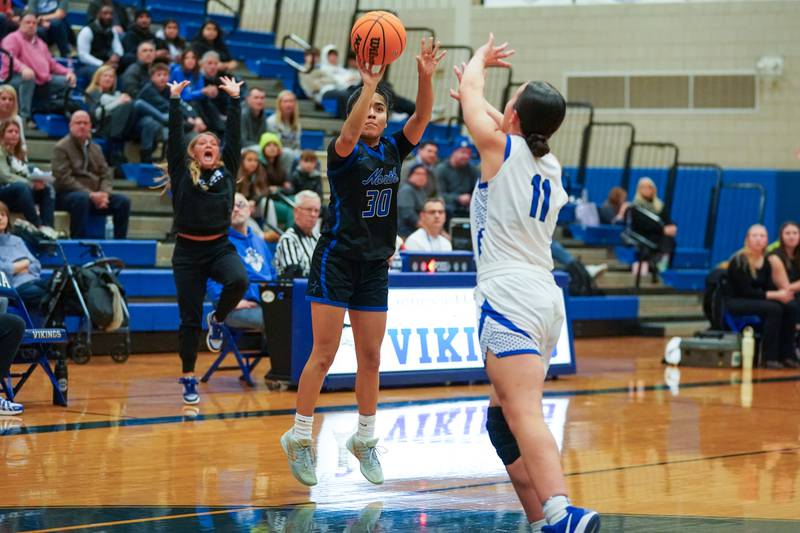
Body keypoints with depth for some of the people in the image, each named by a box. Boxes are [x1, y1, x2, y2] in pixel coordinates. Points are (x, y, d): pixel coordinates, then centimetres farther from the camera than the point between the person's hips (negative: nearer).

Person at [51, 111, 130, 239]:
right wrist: (90, 194, -21)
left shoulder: (95, 148, 18)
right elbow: (64, 179, -13)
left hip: (96, 196, 6)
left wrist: (104, 194, -11)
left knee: (123, 201, -16)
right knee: (81, 199, -40)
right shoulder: (61, 148, -3)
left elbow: (106, 174, 13)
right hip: (68, 195, -6)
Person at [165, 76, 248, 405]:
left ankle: (217, 320, 2)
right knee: (189, 319, 0)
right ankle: (189, 380, 13)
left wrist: (235, 99, 4)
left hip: (220, 247, 1)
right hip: (187, 251, -1)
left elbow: (234, 134, 6)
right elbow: (174, 136, -2)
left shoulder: (226, 171, 9)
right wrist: (174, 100, -3)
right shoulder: (182, 172, 5)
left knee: (239, 281, -30)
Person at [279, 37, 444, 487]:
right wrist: (368, 83, -42)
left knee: (371, 358, 8)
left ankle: (365, 440, 19)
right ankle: (300, 438, 2)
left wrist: (426, 76, -27)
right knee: (324, 354, -6)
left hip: (375, 265, 5)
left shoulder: (393, 150, 6)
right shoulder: (344, 154, -8)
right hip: (337, 260, -5)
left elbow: (422, 117, -9)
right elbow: (348, 134, -32)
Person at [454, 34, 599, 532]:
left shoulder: (501, 148, -2)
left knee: (524, 416, -20)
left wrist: (483, 57, 33)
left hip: (510, 299, -8)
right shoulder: (551, 166, 16)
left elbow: (469, 88, 14)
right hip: (547, 300, 8)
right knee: (503, 418, 16)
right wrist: (481, 104, 52)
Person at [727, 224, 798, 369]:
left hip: (756, 301, 7)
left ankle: (786, 355, -12)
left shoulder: (766, 263, 8)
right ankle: (769, 357, -26)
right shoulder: (739, 261, -15)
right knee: (773, 309, -31)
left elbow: (769, 287, 6)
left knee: (791, 307, -16)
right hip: (736, 303, -7)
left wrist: (782, 294, -18)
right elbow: (745, 291, -21)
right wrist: (775, 295, -25)